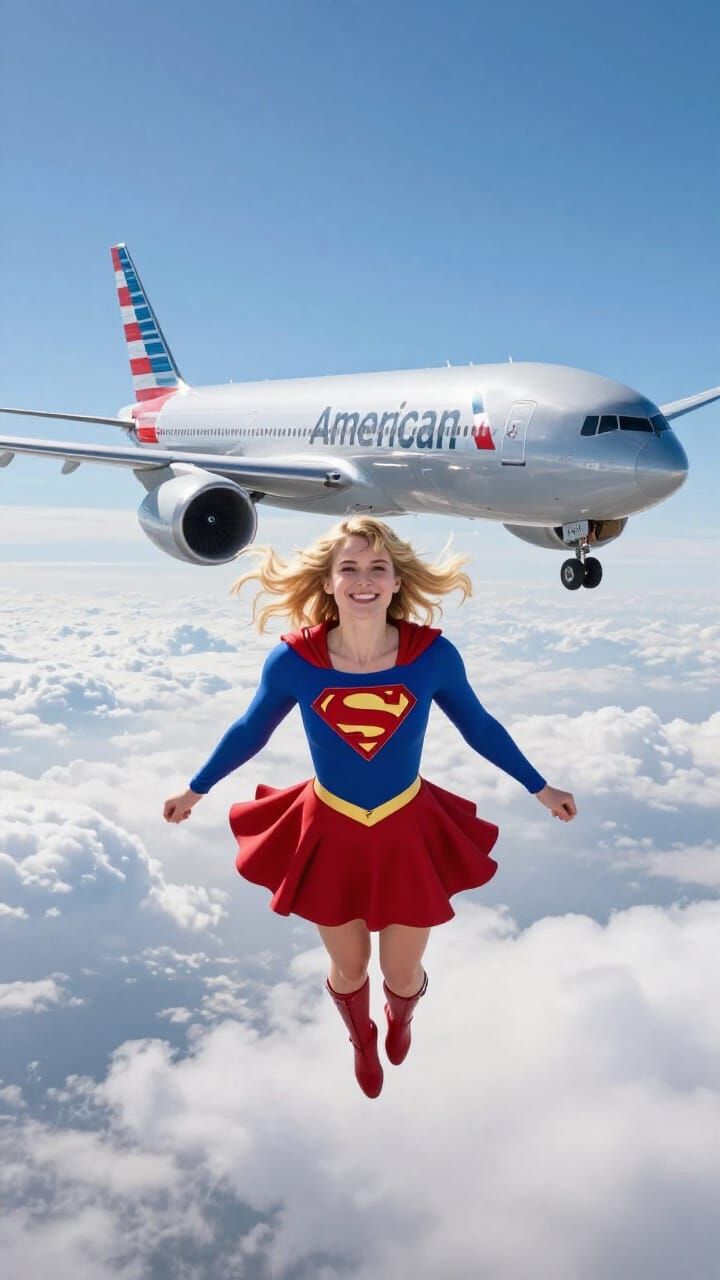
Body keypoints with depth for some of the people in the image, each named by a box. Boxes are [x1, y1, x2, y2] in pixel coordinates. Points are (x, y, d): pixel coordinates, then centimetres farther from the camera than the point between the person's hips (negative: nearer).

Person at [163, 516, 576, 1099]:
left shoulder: (433, 654, -19)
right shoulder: (293, 661, -20)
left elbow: (479, 727, -1)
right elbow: (249, 731, -1)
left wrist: (540, 788, 8)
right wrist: (195, 789, 10)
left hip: (408, 833, 0)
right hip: (328, 835, 0)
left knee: (402, 976, 18)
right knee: (348, 971, 20)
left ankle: (401, 1020, 58)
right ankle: (362, 1042, 58)